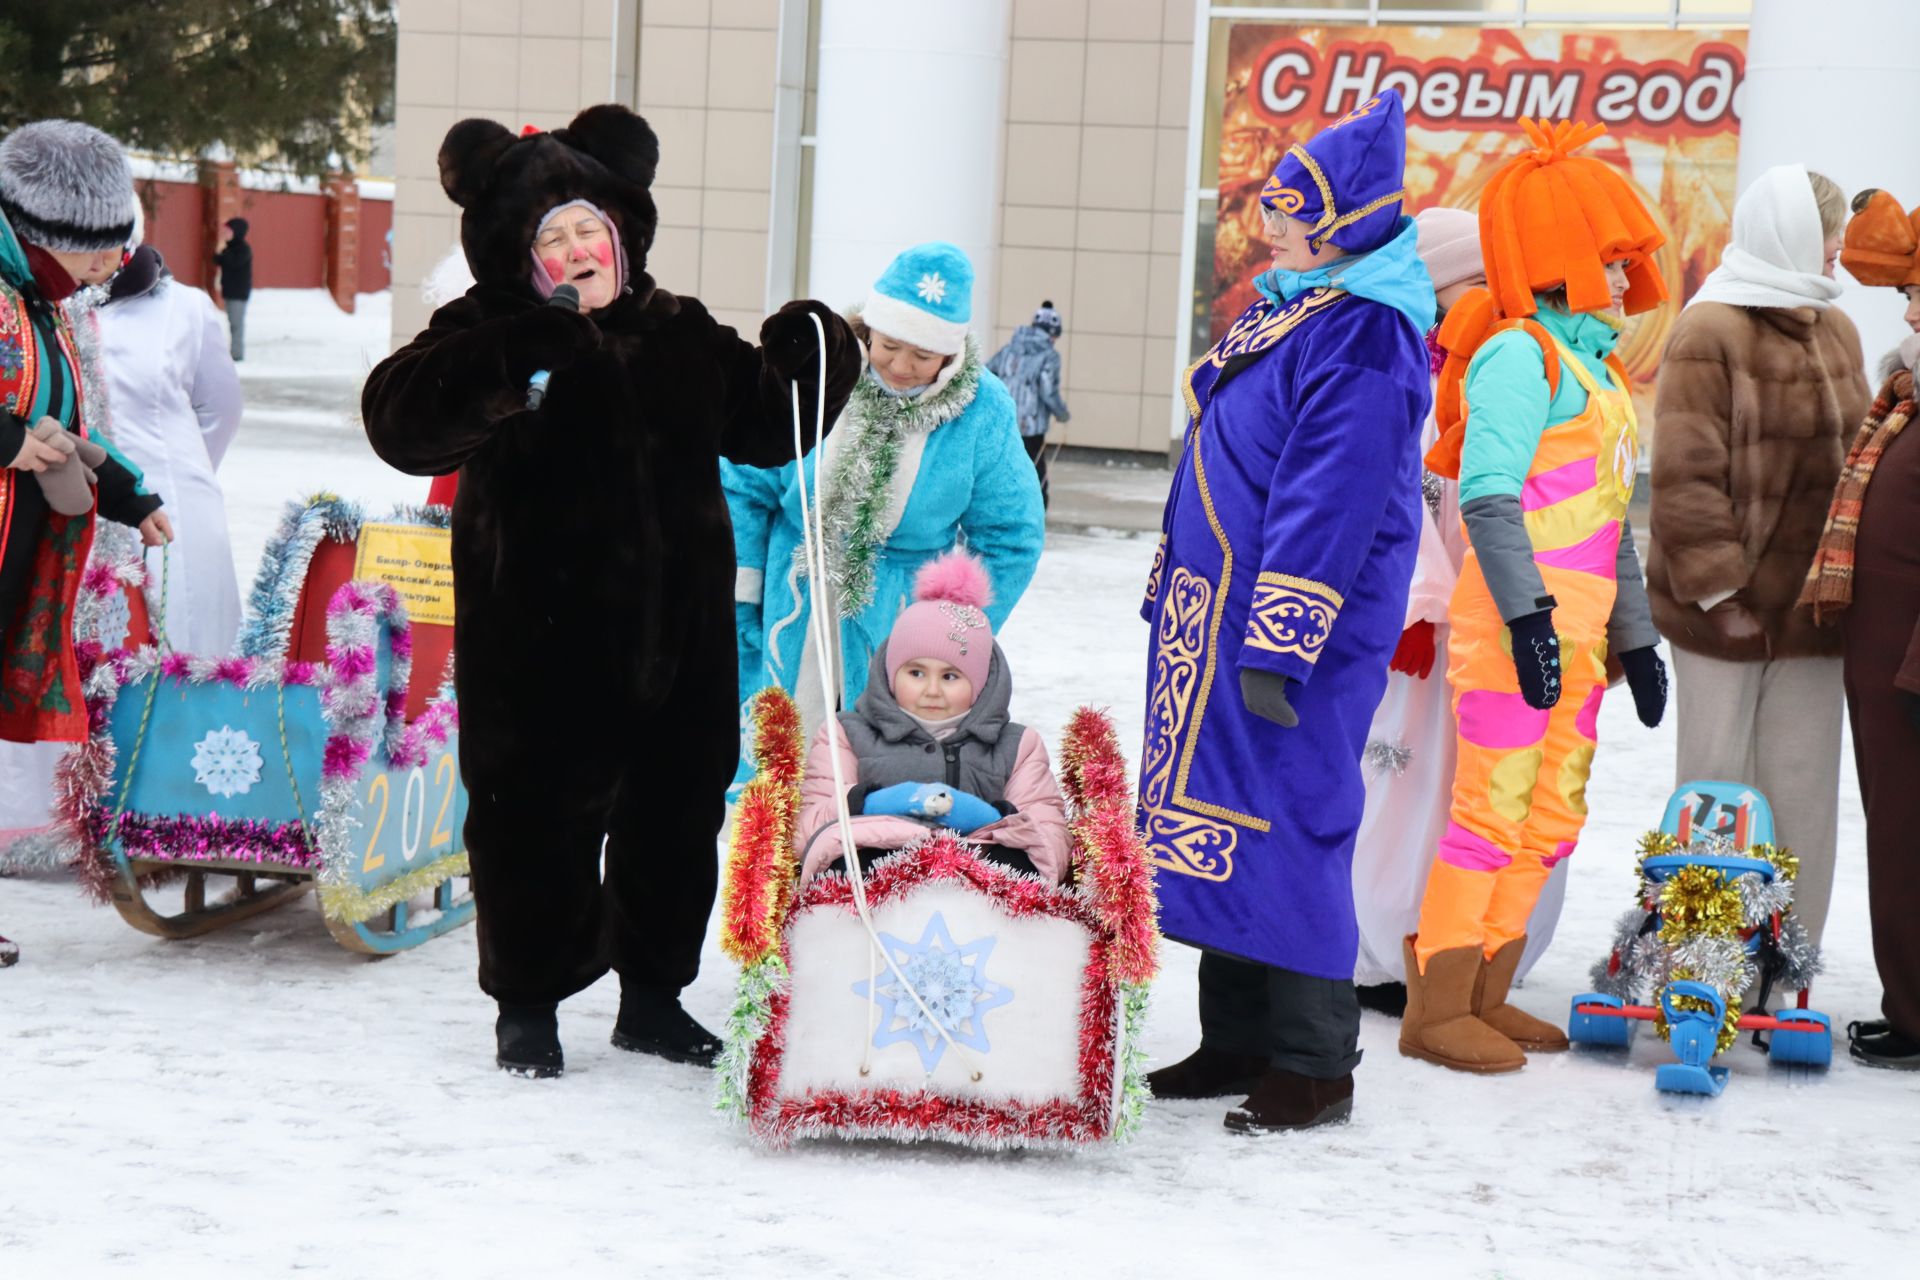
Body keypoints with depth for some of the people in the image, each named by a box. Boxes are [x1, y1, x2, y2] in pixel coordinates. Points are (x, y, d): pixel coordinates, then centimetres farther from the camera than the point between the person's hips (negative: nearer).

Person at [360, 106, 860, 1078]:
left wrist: (809, 364, 3)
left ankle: (654, 994, 28)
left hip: (677, 632, 5)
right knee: (536, 818, 1)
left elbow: (767, 427, 23)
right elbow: (401, 421, -24)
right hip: (541, 643, -5)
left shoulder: (682, 335, 11)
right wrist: (515, 358, -36)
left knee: (678, 814, 12)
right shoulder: (489, 338, -6)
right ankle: (528, 1003, 18)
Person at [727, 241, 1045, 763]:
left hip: (899, 625, -1)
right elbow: (744, 488, 3)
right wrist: (738, 597, 2)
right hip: (789, 618, 1)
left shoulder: (982, 412, -8)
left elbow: (1009, 540, 1)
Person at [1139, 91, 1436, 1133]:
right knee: (1216, 811, 13)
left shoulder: (1363, 337, -16)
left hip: (1297, 620, -10)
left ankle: (1314, 1064, 4)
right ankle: (1236, 1039, 24)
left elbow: (1331, 501, -22)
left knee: (1285, 820, -6)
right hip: (1212, 615, 10)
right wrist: (1176, 601, 24)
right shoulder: (1276, 310, 15)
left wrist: (1280, 646, -25)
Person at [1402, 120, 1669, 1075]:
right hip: (1518, 620, -10)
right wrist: (1528, 611, -25)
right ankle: (1435, 1008, 0)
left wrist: (1634, 635, 23)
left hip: (1577, 621, 10)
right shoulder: (1520, 353, -10)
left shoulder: (1596, 364, 19)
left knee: (1552, 815, 11)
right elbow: (1487, 494, -19)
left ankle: (1485, 996, 20)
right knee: (1493, 805, -7)